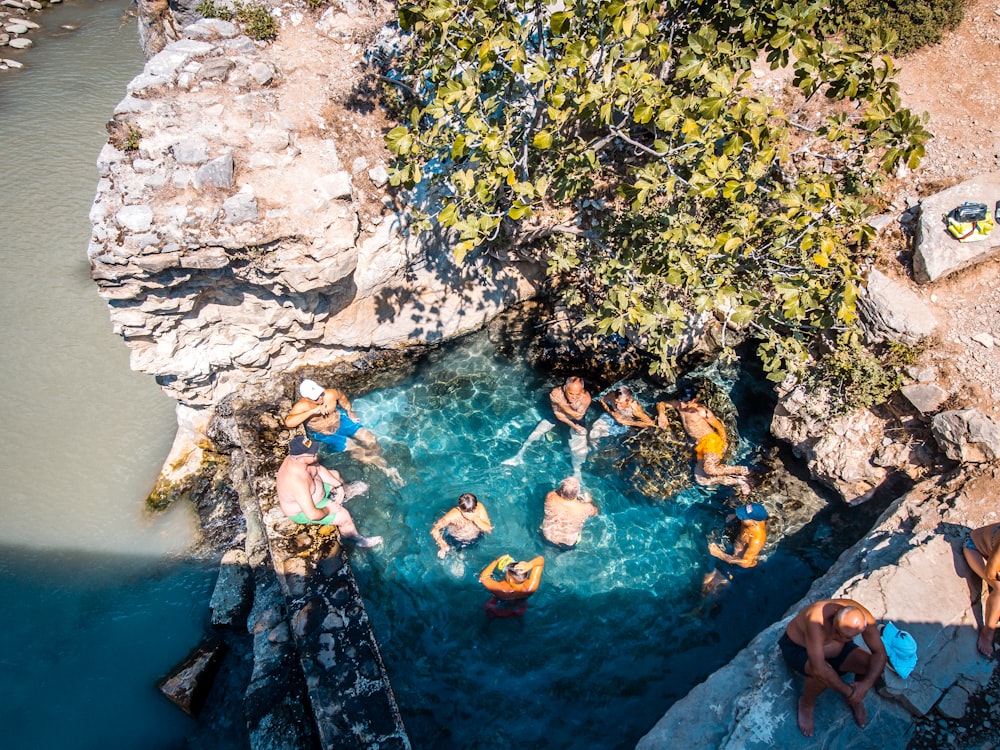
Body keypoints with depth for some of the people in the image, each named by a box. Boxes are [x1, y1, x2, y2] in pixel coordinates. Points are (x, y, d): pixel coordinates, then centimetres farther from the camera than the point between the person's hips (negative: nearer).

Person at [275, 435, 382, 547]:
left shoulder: (297, 458, -19)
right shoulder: (298, 482, -43)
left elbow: (319, 469, 0)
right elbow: (312, 515, -40)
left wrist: (339, 485, -6)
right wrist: (328, 510, -20)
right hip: (302, 511, -8)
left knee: (335, 475, 18)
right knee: (344, 516, -12)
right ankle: (357, 539, 14)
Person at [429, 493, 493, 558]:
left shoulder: (479, 507, -25)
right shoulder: (452, 515, -33)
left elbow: (489, 529, -22)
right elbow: (434, 530, -26)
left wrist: (475, 518, -37)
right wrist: (443, 545, -40)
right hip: (456, 542, -2)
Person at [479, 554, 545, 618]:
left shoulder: (499, 589, -46)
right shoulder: (530, 587, -40)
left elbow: (483, 576, -28)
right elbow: (541, 560, -34)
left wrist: (496, 561, -31)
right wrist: (529, 565, -54)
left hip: (498, 613, -2)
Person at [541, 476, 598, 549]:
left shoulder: (550, 497, -31)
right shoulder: (584, 508, -34)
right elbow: (595, 512, -8)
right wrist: (589, 501, 8)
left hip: (548, 538, 2)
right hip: (568, 544, -1)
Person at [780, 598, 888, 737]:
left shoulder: (864, 618, -26)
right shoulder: (817, 621, -43)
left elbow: (880, 653, -17)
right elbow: (819, 668, -45)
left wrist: (866, 684, -30)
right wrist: (847, 691, -33)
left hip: (836, 649, 5)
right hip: (797, 647, -5)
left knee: (874, 665, -19)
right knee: (822, 675, -35)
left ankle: (856, 699, 13)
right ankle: (806, 703, -1)